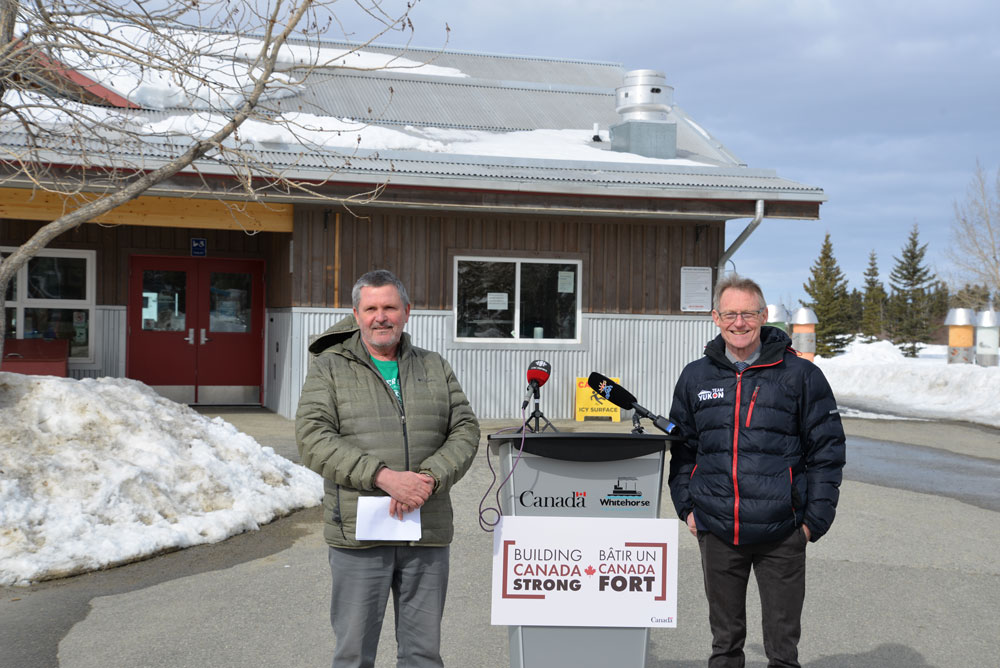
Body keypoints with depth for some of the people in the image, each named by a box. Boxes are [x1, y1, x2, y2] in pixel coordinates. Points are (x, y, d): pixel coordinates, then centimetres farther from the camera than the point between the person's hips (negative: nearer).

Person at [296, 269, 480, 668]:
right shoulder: (329, 369, 2)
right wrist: (384, 476, -21)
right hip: (359, 533, -2)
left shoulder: (435, 368, 12)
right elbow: (313, 439, -11)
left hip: (427, 532, 3)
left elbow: (465, 431, 3)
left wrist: (429, 479, -16)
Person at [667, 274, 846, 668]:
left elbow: (827, 451, -1)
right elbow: (682, 448, 15)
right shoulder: (695, 377, 7)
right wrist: (686, 506, 7)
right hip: (716, 532, 3)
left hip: (781, 535, -2)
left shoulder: (800, 376, -2)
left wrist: (815, 519, -5)